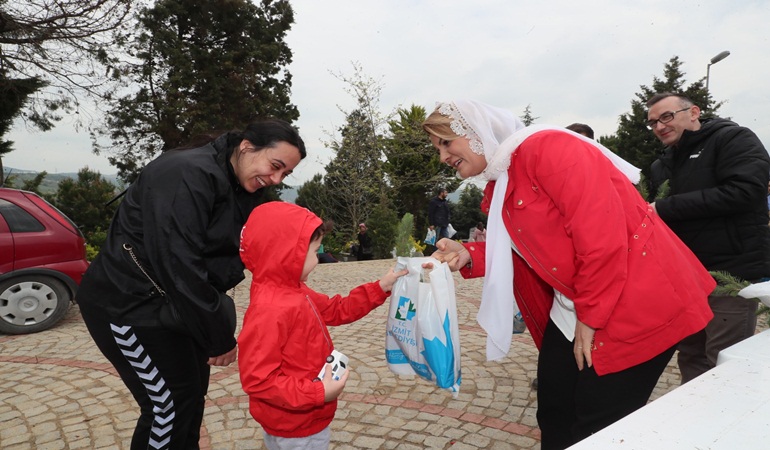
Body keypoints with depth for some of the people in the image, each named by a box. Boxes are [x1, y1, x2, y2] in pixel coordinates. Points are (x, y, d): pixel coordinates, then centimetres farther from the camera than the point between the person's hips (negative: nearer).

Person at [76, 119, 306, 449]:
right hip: (127, 302, -8)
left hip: (177, 302, 8)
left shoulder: (245, 192, 3)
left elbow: (232, 256, 3)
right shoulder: (189, 175, -26)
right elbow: (178, 265, -31)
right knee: (171, 404, -1)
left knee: (192, 396, 15)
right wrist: (220, 338, -24)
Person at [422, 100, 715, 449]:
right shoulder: (498, 188, 10)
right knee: (554, 416, 15)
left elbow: (601, 232, -26)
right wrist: (468, 256, -7)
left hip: (634, 305, -9)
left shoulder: (546, 147, -20)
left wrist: (591, 318, -18)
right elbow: (521, 251, 10)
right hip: (570, 313, 9)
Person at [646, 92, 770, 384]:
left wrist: (665, 208, -20)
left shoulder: (734, 139, -5)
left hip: (732, 274, -6)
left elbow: (743, 191, -22)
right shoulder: (661, 166, 15)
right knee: (691, 358, 14)